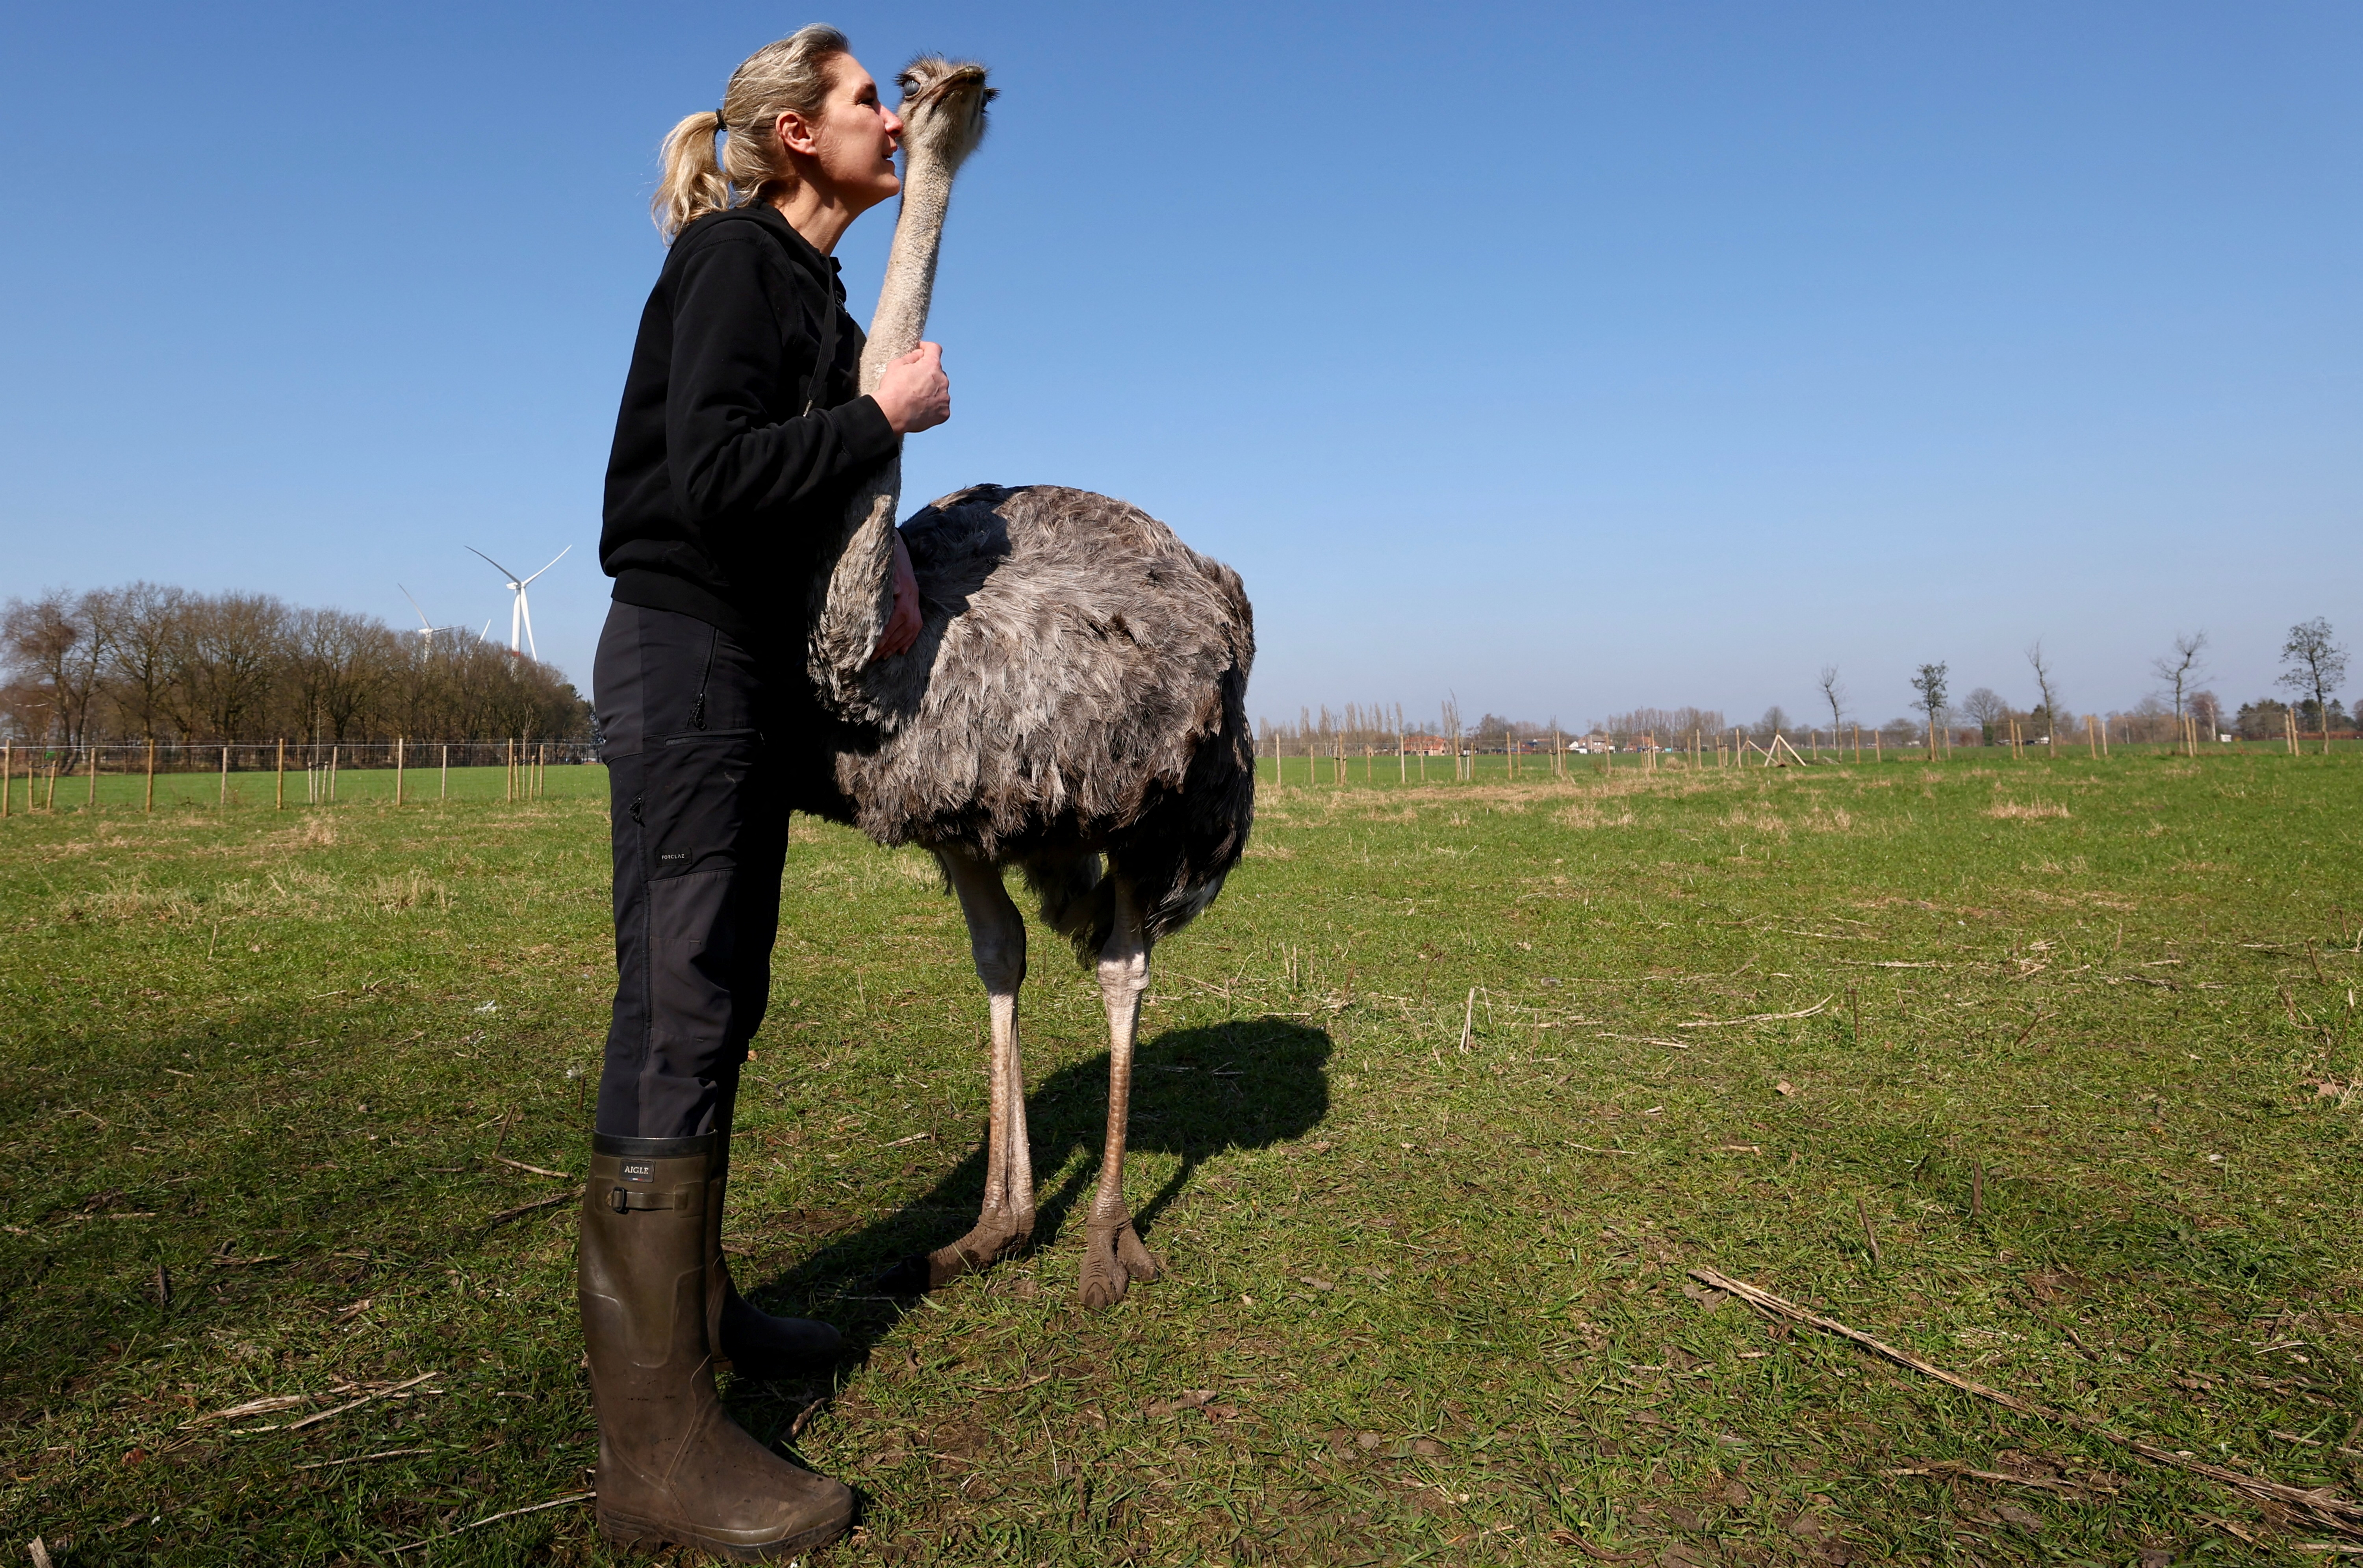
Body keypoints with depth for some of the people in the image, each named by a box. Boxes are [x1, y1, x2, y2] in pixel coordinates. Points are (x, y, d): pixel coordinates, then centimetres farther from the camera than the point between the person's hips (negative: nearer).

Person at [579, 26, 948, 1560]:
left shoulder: (810, 283, 19)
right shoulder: (731, 258, -7)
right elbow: (710, 472, -20)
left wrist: (886, 555, 4)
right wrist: (886, 413, -11)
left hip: (763, 664, 9)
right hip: (684, 655, -9)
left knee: (723, 1001, 12)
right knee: (678, 1009, -12)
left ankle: (692, 1299, 26)